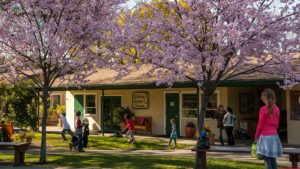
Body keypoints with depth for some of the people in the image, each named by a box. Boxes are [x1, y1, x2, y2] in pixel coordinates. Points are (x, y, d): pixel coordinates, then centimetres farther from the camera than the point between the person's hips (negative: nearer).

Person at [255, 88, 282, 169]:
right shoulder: (277, 109, 6)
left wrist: (256, 136, 3)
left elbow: (260, 125, -8)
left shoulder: (263, 109, -11)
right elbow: (277, 123, 13)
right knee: (273, 160, 11)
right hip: (274, 136, 6)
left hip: (265, 136, -6)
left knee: (267, 160, -4)